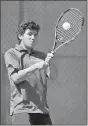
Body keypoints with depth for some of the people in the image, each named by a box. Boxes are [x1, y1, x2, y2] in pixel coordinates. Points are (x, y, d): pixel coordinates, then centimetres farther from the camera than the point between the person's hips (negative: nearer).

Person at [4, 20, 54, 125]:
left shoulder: (41, 56, 18)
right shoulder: (11, 53, 5)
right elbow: (16, 78, -7)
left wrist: (48, 63, -13)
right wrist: (35, 67, -19)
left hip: (42, 108, 5)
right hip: (21, 108, -5)